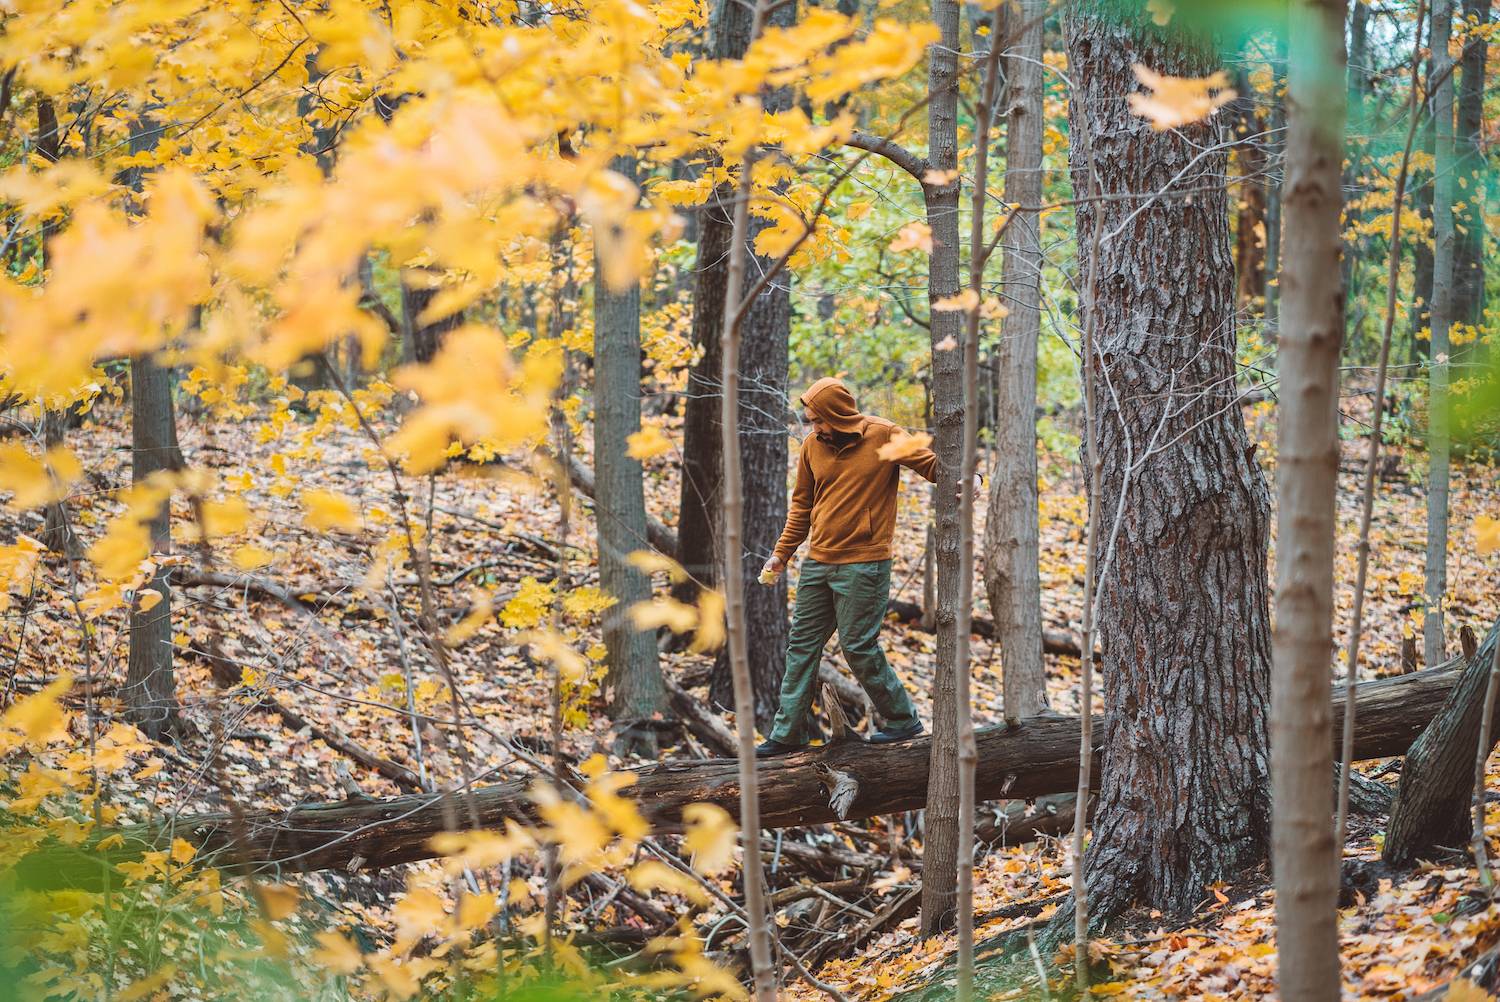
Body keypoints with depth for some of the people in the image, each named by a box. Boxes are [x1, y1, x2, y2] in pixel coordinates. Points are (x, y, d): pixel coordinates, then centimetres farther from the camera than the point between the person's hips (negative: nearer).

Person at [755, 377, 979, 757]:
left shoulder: (883, 436, -9)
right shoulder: (812, 446, 5)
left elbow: (931, 463, -8)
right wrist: (781, 554, 14)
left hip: (863, 565, -6)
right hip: (817, 564, 6)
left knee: (859, 647, -5)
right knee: (801, 646, 7)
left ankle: (903, 720, 12)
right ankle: (787, 733, 13)